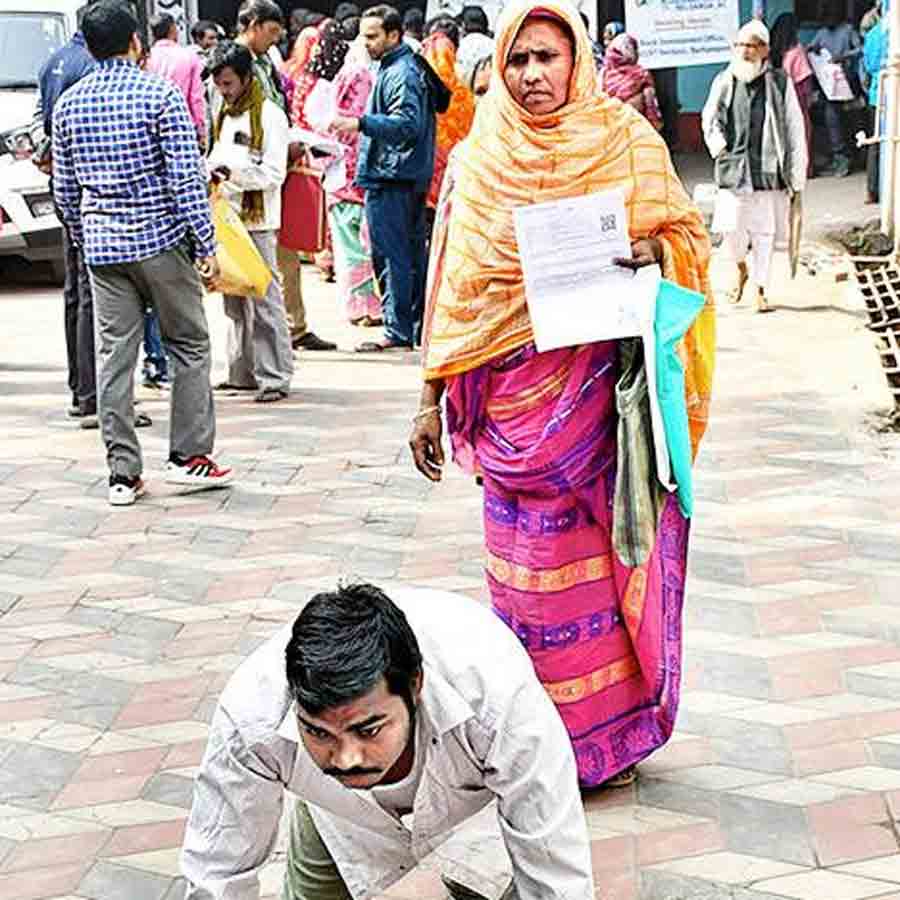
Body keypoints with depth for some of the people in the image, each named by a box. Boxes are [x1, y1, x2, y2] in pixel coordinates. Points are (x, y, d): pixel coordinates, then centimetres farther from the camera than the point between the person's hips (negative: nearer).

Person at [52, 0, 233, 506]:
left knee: (115, 357, 5)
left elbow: (64, 188, 11)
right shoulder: (160, 94, -8)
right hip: (160, 239, -4)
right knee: (190, 346, 10)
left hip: (102, 246, 4)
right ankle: (188, 456, 11)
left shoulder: (70, 104, 7)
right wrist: (207, 244, -9)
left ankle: (124, 474, 6)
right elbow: (187, 176, -12)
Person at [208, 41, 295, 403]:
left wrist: (233, 173, -22)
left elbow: (274, 172, -13)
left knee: (264, 299, -8)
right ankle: (243, 372, 16)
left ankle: (274, 376, -5)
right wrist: (209, 170, 7)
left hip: (257, 221, -8)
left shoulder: (269, 115, -7)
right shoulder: (223, 115, 17)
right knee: (234, 301, 10)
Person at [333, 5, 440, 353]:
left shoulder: (400, 74, -15)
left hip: (391, 179, -11)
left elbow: (409, 123, -25)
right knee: (413, 253, 14)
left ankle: (398, 331, -5)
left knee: (391, 255, -7)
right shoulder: (407, 67, 17)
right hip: (412, 176, 11)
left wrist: (361, 123, -31)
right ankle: (418, 326, 21)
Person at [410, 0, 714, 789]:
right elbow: (451, 286, 8)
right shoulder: (475, 159, 6)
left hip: (598, 391, -1)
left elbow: (686, 232, 6)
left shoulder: (624, 139, 2)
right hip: (511, 396, 1)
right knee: (525, 566, 4)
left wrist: (653, 251, -17)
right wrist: (430, 399, 6)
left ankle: (606, 732, 15)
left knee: (597, 556, 1)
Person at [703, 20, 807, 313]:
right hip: (733, 166, 1)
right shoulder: (724, 81, 4)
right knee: (732, 228, -4)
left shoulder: (779, 82, -1)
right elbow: (709, 119, 17)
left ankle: (761, 290, 14)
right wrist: (719, 146, 1)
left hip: (769, 169, -1)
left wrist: (797, 172, -1)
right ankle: (741, 269, 27)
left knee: (764, 230, 2)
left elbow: (794, 128, 2)